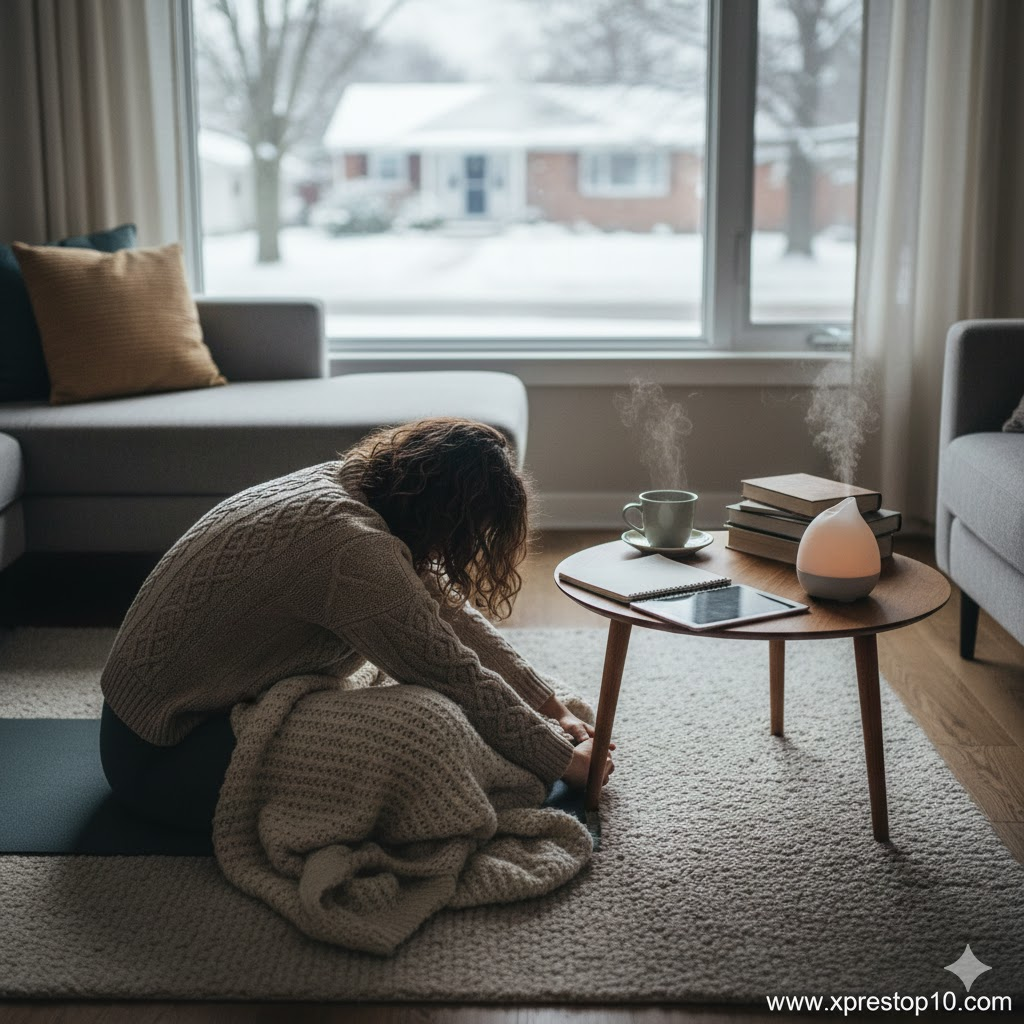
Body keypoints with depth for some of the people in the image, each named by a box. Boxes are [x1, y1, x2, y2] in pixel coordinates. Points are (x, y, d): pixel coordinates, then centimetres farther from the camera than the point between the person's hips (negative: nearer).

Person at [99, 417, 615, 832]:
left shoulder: (350, 480, -3)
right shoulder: (354, 549, -31)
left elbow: (450, 615, 5)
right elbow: (459, 679, -23)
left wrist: (552, 708, 7)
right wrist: (566, 761, -9)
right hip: (161, 755, -9)